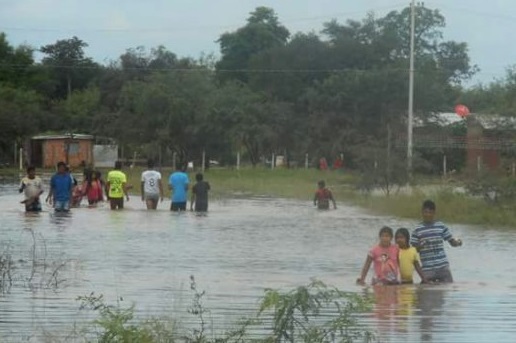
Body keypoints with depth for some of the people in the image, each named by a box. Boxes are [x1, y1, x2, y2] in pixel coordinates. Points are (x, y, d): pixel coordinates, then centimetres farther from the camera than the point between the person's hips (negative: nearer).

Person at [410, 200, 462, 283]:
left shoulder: (441, 227, 5)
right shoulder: (417, 230, 1)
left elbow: (452, 241, 10)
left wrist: (458, 242, -12)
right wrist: (420, 246, -18)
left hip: (443, 267, 1)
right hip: (427, 269, -1)